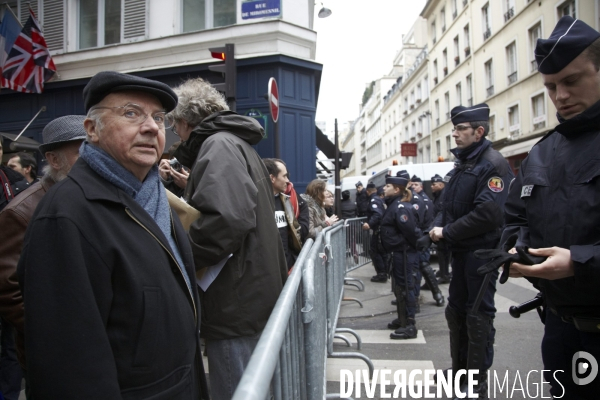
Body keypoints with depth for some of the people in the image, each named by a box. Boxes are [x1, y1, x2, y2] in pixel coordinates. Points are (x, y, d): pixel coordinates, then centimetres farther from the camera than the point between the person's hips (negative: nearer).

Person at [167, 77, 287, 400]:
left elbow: (227, 218, -30)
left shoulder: (218, 145, -13)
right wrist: (190, 188, 20)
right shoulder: (237, 143, 19)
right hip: (253, 297, 10)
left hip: (238, 305, -10)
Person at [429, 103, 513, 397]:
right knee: (456, 309, 16)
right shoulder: (463, 163, 14)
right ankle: (459, 368, 31)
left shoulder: (493, 165, -15)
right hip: (461, 250, 9)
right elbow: (449, 205, 16)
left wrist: (447, 233, -19)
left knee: (478, 313, 1)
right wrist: (437, 227, -3)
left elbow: (487, 214, -26)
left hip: (482, 251, -9)